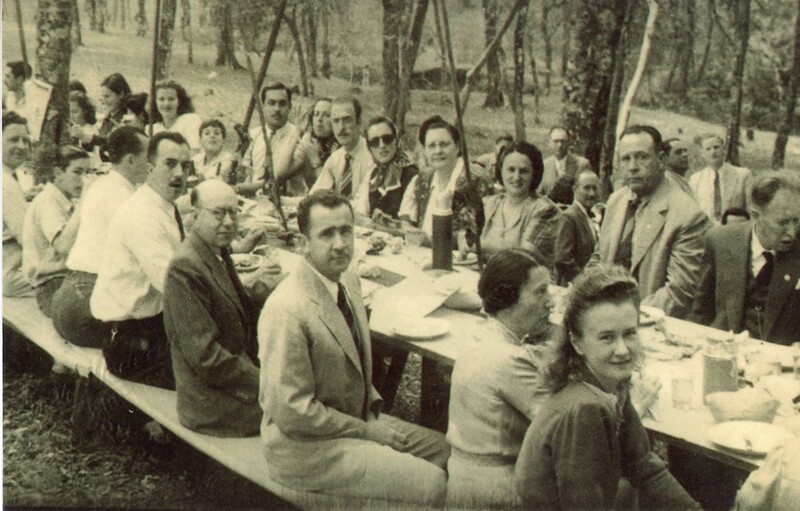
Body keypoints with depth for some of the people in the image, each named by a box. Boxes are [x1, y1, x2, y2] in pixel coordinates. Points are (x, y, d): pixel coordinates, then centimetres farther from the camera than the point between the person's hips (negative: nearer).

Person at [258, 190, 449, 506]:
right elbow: (293, 413, -24)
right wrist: (367, 431, -16)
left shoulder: (349, 281, 2)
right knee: (432, 485, -17)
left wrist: (374, 408, 2)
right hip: (306, 445, -9)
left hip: (357, 418, 9)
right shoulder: (286, 310, -27)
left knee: (446, 451, 9)